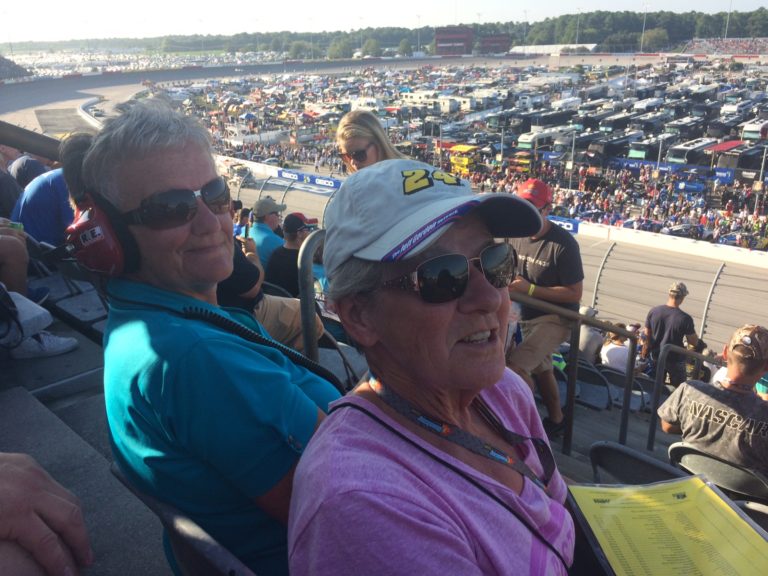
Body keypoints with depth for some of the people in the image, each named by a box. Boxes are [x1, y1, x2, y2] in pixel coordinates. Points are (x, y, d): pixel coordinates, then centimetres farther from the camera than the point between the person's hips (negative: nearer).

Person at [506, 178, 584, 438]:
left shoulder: (563, 244, -23)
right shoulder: (517, 235, -3)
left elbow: (574, 293, -22)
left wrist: (529, 289, -26)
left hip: (555, 318, -8)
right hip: (528, 316, 8)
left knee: (514, 365, -25)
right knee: (540, 369, 25)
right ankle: (556, 419, 47)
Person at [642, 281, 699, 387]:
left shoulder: (654, 311, -12)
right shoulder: (685, 318, -23)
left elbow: (647, 335, -1)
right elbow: (694, 342, -13)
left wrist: (645, 353, 13)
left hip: (656, 357, 4)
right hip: (675, 360, -4)